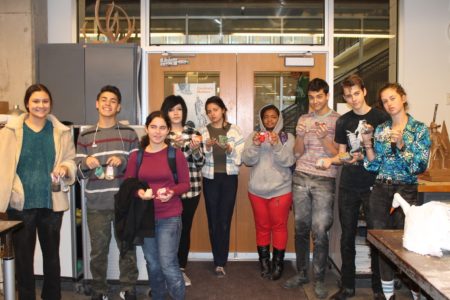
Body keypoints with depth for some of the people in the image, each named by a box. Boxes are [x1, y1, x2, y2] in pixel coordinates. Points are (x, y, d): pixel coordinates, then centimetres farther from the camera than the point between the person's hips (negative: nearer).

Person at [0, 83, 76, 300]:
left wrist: (65, 168, -15)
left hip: (52, 203, 2)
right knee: (23, 256, 8)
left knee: (52, 254, 16)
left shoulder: (61, 132, 3)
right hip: (20, 203, -2)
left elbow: (70, 161, 8)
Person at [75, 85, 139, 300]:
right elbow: (79, 172, 4)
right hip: (97, 204, 1)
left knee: (128, 247, 10)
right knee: (98, 251, 9)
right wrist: (86, 163, -17)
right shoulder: (85, 136, 5)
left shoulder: (129, 133, 3)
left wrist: (123, 161, -16)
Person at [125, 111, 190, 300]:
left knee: (168, 264, -6)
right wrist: (138, 192, -15)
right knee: (152, 264, 15)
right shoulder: (136, 156, 1)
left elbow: (185, 184, -1)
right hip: (145, 216, 3)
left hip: (170, 217, -3)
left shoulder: (176, 154, -5)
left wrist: (171, 191, -20)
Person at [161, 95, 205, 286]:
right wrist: (175, 146, -22)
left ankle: (181, 269, 23)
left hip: (191, 189, 2)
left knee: (185, 228, 9)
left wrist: (195, 149, -17)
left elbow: (200, 163, 2)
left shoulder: (194, 133, 6)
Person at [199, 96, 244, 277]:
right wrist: (207, 147, -17)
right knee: (213, 220, 3)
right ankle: (220, 262, 16)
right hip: (210, 179, 1)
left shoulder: (234, 130, 3)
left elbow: (240, 158, -1)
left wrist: (229, 149, -18)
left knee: (225, 220, -2)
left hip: (229, 179, -1)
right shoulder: (203, 131, 5)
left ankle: (220, 263, 8)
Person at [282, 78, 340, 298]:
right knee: (301, 228, 8)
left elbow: (337, 154, -3)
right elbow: (297, 153, 10)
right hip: (301, 177, 4)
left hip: (324, 180, -4)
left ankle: (319, 279, 9)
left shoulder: (337, 120, 2)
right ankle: (301, 273, 22)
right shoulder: (303, 119, 14)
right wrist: (301, 136, -8)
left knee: (320, 231, -4)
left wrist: (324, 137, -17)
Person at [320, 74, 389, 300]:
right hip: (348, 186, 4)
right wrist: (331, 160, -7)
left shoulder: (380, 117, -2)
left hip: (372, 185, -3)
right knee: (347, 236, 9)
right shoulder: (343, 121, 10)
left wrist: (362, 156, -18)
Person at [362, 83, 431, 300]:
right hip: (381, 191, 4)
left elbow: (420, 166, -10)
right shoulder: (380, 129, 9)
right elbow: (374, 166, 7)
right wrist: (368, 144, -7)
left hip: (406, 192, -3)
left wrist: (401, 145, -20)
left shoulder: (419, 129, -1)